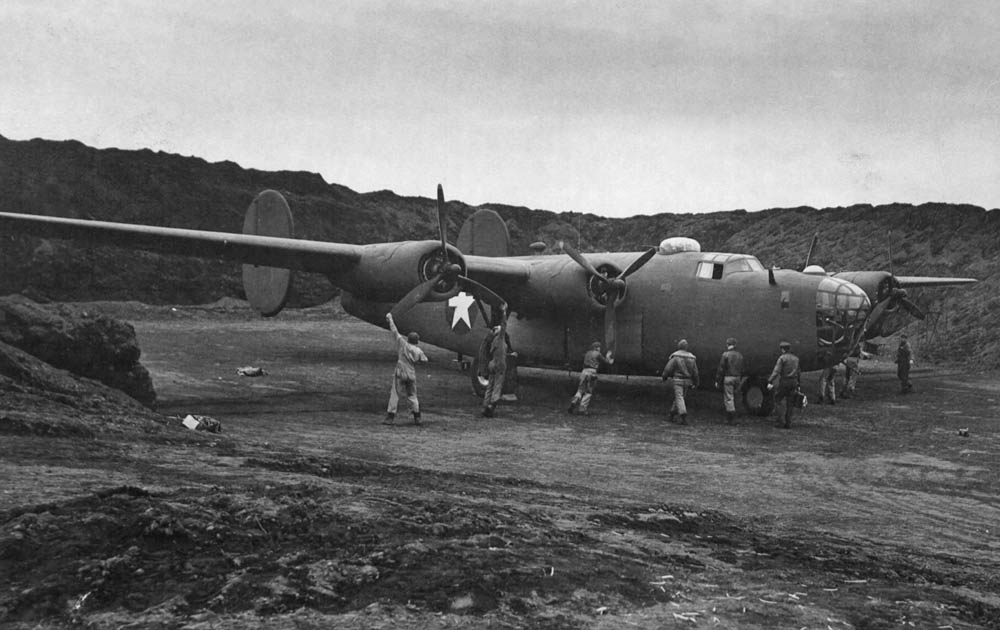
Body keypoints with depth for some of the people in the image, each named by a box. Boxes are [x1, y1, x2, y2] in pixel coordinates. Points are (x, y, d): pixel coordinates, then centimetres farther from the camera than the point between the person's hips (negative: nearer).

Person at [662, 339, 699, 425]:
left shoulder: (675, 356, -11)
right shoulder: (691, 357, 5)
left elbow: (668, 368, -9)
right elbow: (695, 372, 8)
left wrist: (664, 376, 8)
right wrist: (695, 383, 17)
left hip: (678, 380, -5)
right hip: (687, 381, 6)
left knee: (679, 398, -7)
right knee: (677, 398, 17)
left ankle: (684, 417, -19)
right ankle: (673, 416, 23)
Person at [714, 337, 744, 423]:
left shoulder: (726, 354, -11)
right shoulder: (740, 355, 8)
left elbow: (721, 369, -11)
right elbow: (741, 368, 12)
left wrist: (717, 381, -7)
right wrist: (740, 379, 20)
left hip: (728, 378, -6)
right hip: (737, 378, 6)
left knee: (728, 398, -3)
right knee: (733, 397, 15)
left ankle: (731, 419, -8)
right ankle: (730, 417, 20)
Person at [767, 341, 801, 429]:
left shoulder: (782, 358, -8)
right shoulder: (796, 358, 12)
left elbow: (776, 371, -17)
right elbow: (799, 372, 17)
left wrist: (770, 382, -20)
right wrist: (798, 384, 26)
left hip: (784, 382, -6)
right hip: (794, 382, 6)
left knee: (777, 399, 6)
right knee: (790, 404, 8)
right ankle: (788, 423, 7)